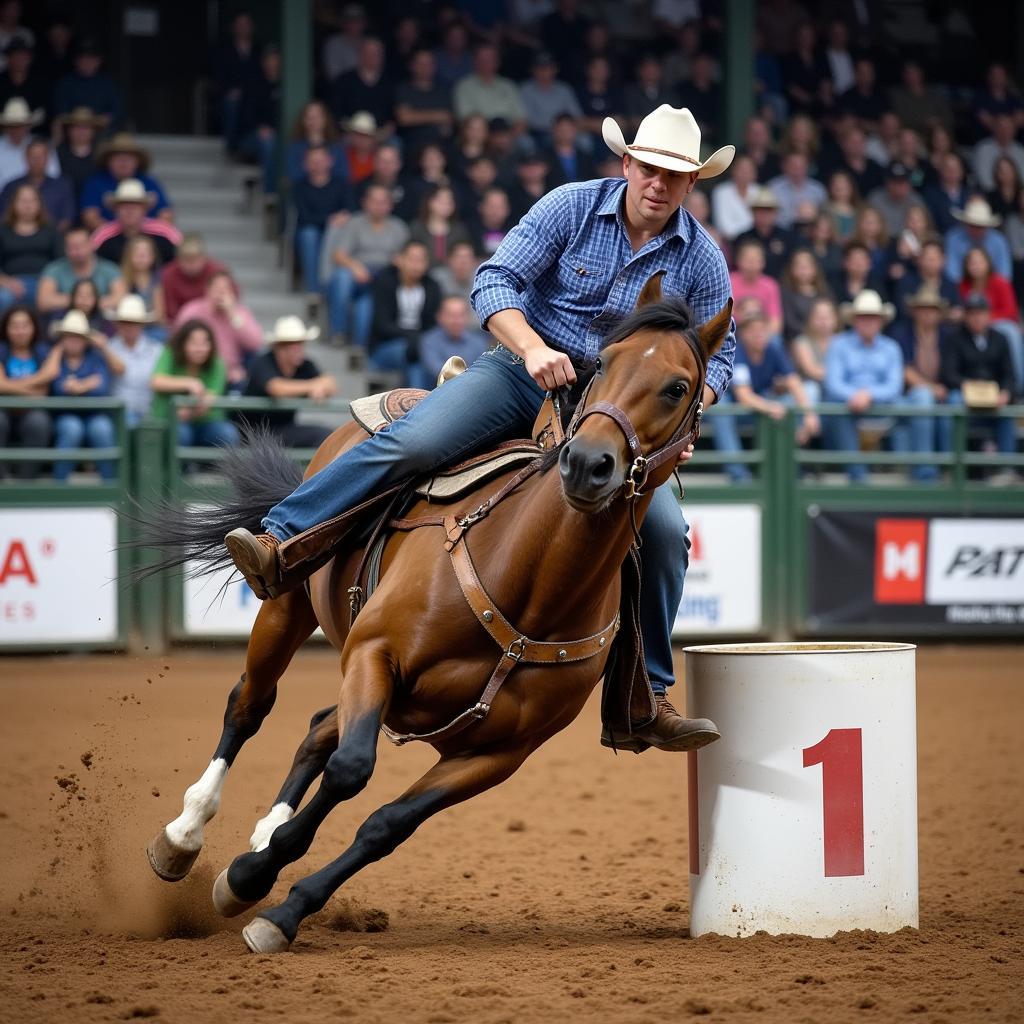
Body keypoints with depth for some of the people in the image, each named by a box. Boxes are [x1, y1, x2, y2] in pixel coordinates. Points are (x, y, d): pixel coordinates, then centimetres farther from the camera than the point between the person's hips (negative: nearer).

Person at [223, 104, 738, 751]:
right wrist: (532, 348, -30)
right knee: (410, 442, -26)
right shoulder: (574, 207, -6)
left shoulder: (702, 260, -1)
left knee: (664, 530, -15)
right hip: (524, 371, -2)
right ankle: (280, 543, -26)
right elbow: (495, 282, -12)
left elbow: (718, 355, 8)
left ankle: (646, 694, -1)